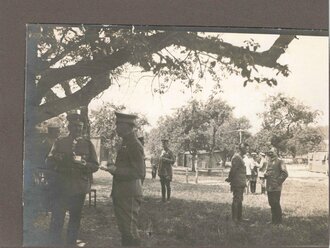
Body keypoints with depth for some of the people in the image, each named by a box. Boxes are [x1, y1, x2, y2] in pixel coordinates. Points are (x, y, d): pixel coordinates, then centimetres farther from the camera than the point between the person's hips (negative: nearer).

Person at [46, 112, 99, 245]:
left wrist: (84, 163, -17)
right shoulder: (59, 142, 7)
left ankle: (71, 243, 23)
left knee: (75, 219, 10)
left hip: (79, 188, 1)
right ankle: (55, 243, 7)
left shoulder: (88, 144, 7)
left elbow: (95, 166, 3)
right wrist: (58, 163, -14)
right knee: (57, 219, -4)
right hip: (61, 187, -1)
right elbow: (49, 162, 7)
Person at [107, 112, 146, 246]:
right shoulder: (125, 143, 14)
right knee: (123, 229, 17)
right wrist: (114, 167, 9)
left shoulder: (135, 145, -16)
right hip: (121, 193, 10)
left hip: (129, 194, -10)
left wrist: (116, 170, -20)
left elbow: (138, 172, -20)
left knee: (130, 231, -3)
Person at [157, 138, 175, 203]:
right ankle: (163, 198, 17)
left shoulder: (170, 152, -7)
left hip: (167, 171, -7)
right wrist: (159, 171, 17)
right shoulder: (162, 152, 15)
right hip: (162, 172, 7)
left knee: (167, 185, -3)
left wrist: (165, 159, -23)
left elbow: (173, 161, -15)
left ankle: (168, 199, 2)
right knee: (162, 185, 10)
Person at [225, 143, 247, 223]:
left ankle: (239, 217, 23)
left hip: (241, 183, 10)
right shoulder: (237, 157, -15)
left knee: (240, 201, 15)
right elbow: (233, 169, -20)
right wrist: (230, 178, -12)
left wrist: (230, 178, 13)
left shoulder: (240, 157, 18)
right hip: (237, 183, -10)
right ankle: (234, 219, -2)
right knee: (236, 200, -6)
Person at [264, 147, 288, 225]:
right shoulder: (269, 162, 16)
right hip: (269, 187, 8)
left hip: (276, 187, -8)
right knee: (271, 203, 12)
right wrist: (265, 174, 4)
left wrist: (278, 181, -15)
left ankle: (278, 220, 5)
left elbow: (285, 174, -13)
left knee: (276, 204, -4)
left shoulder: (279, 162, -7)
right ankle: (274, 219, 22)